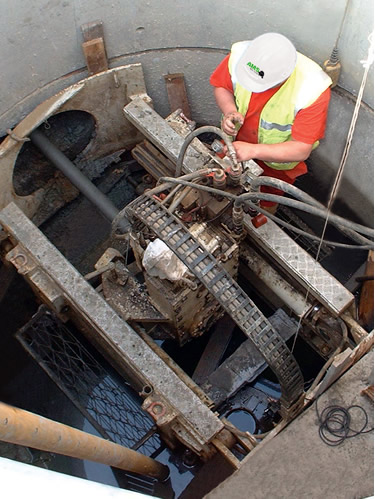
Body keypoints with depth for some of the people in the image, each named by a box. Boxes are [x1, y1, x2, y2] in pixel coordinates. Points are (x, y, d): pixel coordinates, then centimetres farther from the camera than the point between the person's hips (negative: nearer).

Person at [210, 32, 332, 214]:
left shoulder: (313, 89, -40)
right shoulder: (241, 55, -32)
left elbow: (301, 150, -36)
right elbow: (220, 86, -9)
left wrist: (253, 150, -48)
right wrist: (229, 111, -31)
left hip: (278, 159, -3)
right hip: (238, 140, 3)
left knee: (265, 206, 24)